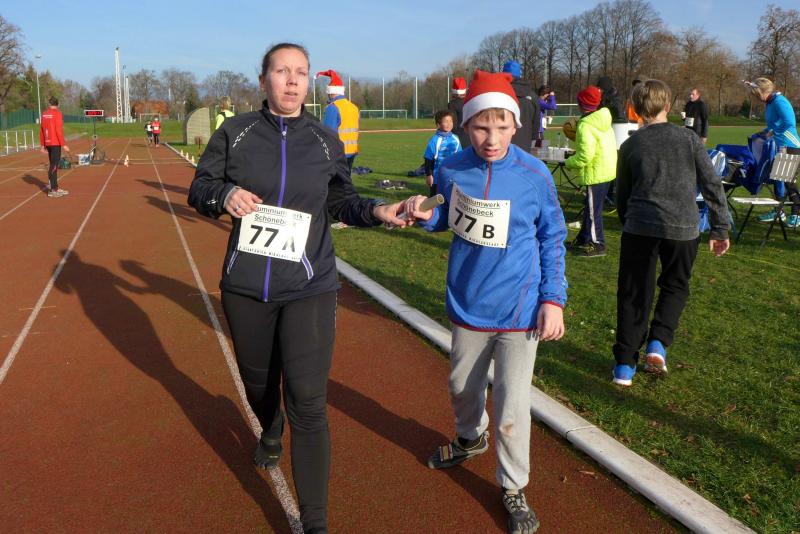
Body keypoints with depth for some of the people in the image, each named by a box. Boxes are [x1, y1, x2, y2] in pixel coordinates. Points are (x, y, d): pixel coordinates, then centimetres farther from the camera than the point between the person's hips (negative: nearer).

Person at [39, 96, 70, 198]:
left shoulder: (44, 114, 12)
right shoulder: (57, 113, -9)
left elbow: (41, 130, 14)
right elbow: (59, 130, -15)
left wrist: (42, 145, 18)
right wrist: (64, 144, -14)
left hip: (48, 143, 7)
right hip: (55, 143, -7)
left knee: (53, 165, 15)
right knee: (53, 165, -8)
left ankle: (56, 188, 20)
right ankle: (52, 190, -10)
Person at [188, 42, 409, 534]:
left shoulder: (326, 142, 2)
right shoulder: (235, 133, 1)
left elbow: (341, 201, 9)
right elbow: (199, 188, 6)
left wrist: (376, 211, -11)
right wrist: (224, 194, -17)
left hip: (310, 291, -1)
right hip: (244, 289, 2)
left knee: (308, 404, -7)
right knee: (258, 381, 21)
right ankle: (271, 433, 59)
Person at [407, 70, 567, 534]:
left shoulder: (535, 174, -13)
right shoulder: (451, 170, -7)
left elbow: (552, 240, -2)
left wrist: (553, 299, -7)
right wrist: (426, 215, -10)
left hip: (519, 309, -3)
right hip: (468, 305, 3)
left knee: (512, 406, 2)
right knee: (462, 386, 22)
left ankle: (514, 489, 26)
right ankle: (471, 437, 54)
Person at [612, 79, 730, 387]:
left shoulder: (631, 145, 8)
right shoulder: (689, 139, 5)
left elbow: (622, 195, 14)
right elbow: (711, 185, 3)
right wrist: (720, 229, 9)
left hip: (639, 227, 0)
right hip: (683, 228, 0)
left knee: (633, 295, 9)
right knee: (675, 287, 21)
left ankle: (625, 365, 9)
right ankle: (658, 344, 4)